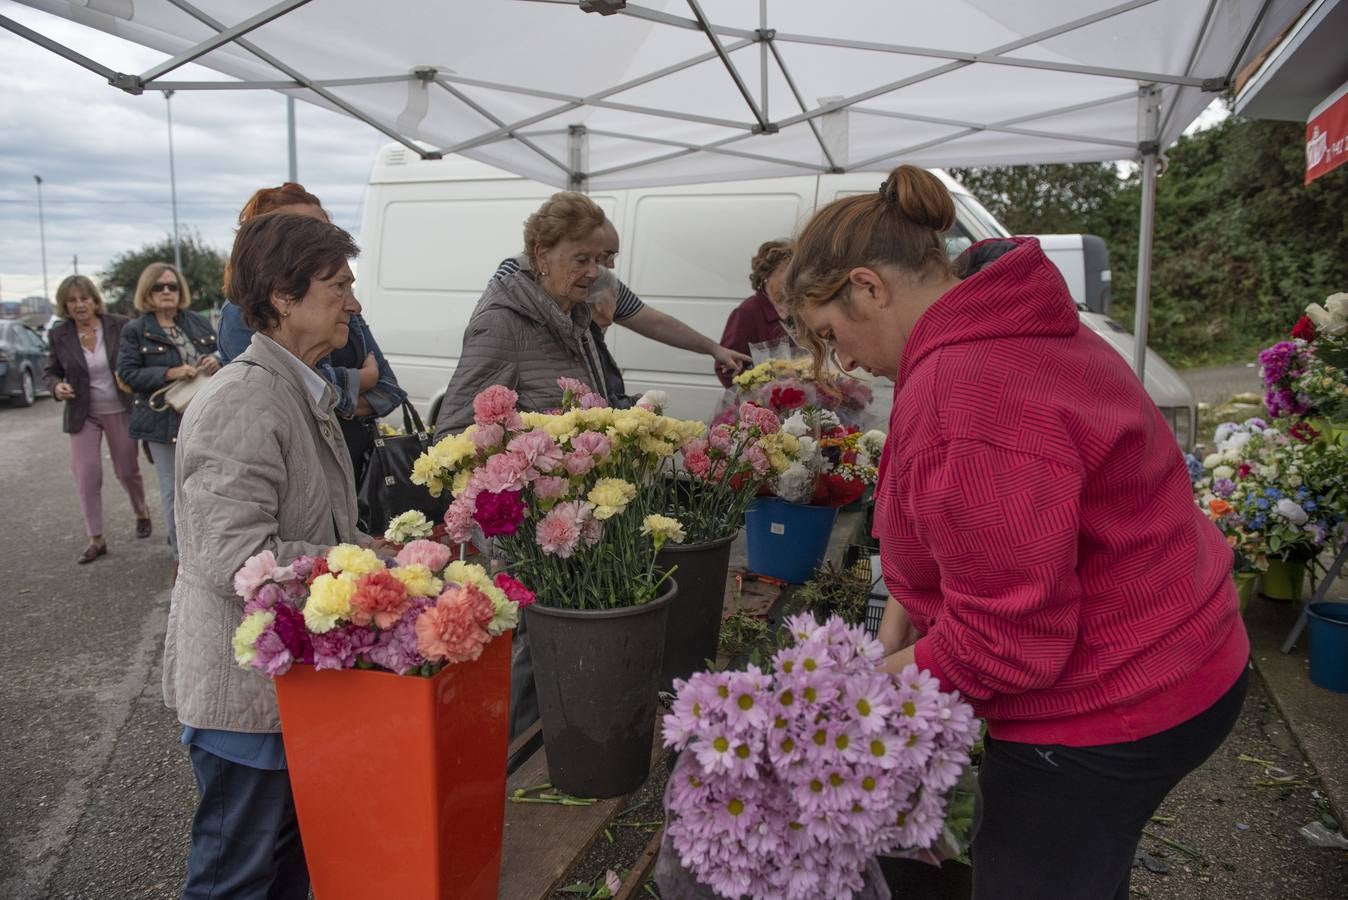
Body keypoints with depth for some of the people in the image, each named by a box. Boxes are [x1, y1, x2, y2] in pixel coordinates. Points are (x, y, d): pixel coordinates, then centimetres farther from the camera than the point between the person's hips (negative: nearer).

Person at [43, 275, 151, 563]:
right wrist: (56, 386, -15)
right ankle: (96, 540, 10)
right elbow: (51, 372, 7)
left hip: (120, 411, -1)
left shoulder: (120, 325, -9)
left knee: (127, 470, 11)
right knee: (86, 477, -2)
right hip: (84, 415, 1)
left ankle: (141, 512, 40)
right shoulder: (59, 335, -3)